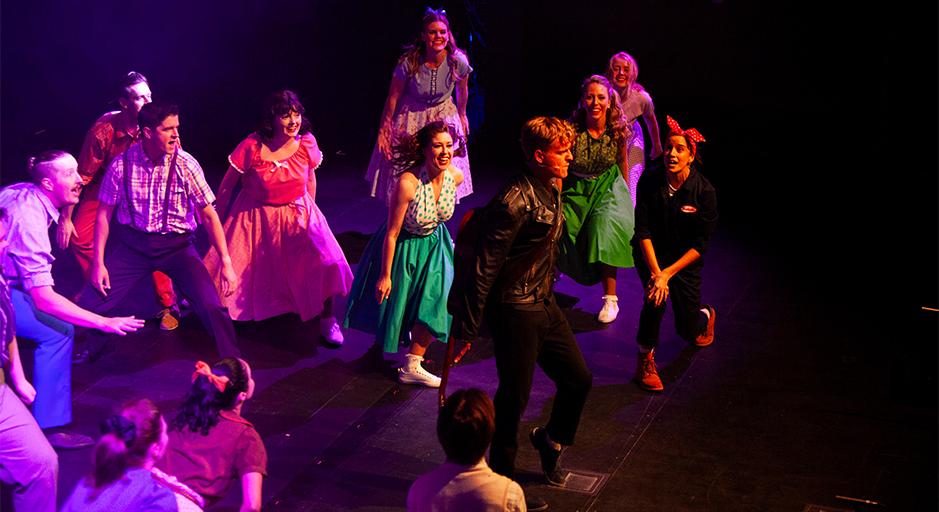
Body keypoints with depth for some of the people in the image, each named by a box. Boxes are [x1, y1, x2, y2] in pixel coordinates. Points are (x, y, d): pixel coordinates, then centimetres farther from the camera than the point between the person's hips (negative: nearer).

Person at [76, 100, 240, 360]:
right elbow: (104, 213, 0)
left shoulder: (186, 165, -12)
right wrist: (98, 263, -4)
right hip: (133, 242, 1)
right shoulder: (121, 165, -10)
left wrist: (226, 263, -12)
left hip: (176, 245, -1)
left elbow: (208, 215, -8)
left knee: (211, 305, -20)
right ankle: (90, 350, 28)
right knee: (91, 301, -7)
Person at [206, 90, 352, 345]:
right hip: (256, 217, -1)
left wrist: (309, 209, 15)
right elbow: (227, 186, -9)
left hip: (297, 213, 2)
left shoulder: (307, 143, -14)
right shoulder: (251, 147, -22)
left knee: (325, 261, -16)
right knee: (231, 268, 0)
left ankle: (327, 319, 3)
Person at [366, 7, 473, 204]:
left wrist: (462, 115, 18)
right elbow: (393, 97, -13)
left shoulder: (458, 61, -19)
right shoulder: (408, 62, -25)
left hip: (443, 117, 2)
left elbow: (462, 90, 3)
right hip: (411, 118, -2)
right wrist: (383, 132, -9)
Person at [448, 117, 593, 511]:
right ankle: (502, 478, 23)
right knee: (515, 394, 4)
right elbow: (484, 267, -23)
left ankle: (550, 439, 42)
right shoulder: (515, 202, -25)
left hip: (544, 304, 9)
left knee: (578, 378, 15)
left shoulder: (552, 191, 5)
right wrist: (465, 328, -19)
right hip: (515, 311, -9)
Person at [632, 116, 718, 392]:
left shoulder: (704, 191, -20)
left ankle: (707, 314, 47)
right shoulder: (650, 182, -17)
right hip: (652, 253, 0)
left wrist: (668, 273, -23)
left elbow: (700, 245, -17)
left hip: (685, 259, 0)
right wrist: (656, 272, -25)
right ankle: (645, 362, -13)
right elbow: (643, 230, -16)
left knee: (688, 330, 8)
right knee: (655, 297, -31)